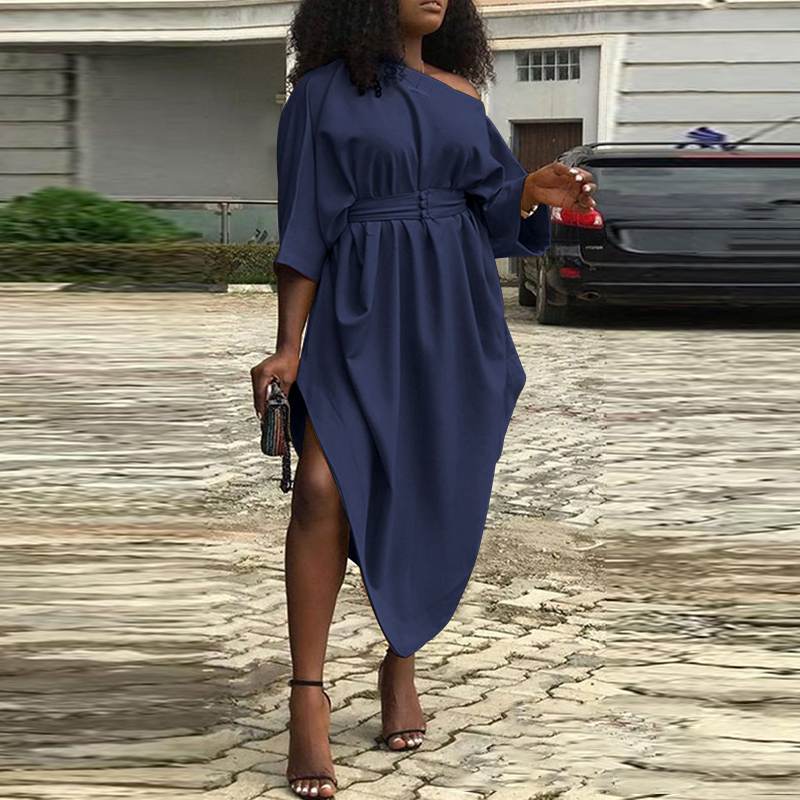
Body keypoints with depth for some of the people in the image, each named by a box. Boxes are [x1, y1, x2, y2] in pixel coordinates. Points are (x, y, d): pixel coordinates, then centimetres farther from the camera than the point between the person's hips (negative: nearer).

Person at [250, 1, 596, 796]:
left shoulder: (460, 94, 11)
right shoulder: (323, 93, 0)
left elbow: (491, 208, 12)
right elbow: (304, 228, -3)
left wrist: (534, 192, -9)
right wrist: (288, 345, -8)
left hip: (451, 317, 4)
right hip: (360, 312, -4)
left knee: (430, 495, 5)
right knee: (325, 486, -19)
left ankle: (400, 667, 23)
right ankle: (307, 698, -14)